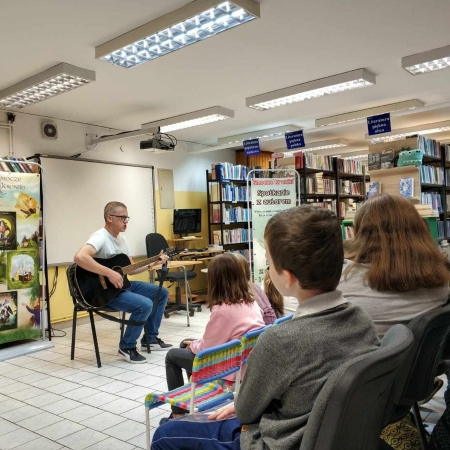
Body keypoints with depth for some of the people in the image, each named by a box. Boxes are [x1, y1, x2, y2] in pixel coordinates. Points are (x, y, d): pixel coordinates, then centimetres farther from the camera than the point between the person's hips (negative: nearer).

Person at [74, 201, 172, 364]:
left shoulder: (122, 239, 10)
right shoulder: (100, 237, -20)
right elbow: (79, 257, -39)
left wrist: (153, 263, 2)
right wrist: (110, 273, -37)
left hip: (121, 283, 10)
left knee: (162, 293, 10)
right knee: (145, 305, -28)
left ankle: (150, 338, 21)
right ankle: (126, 347, -6)